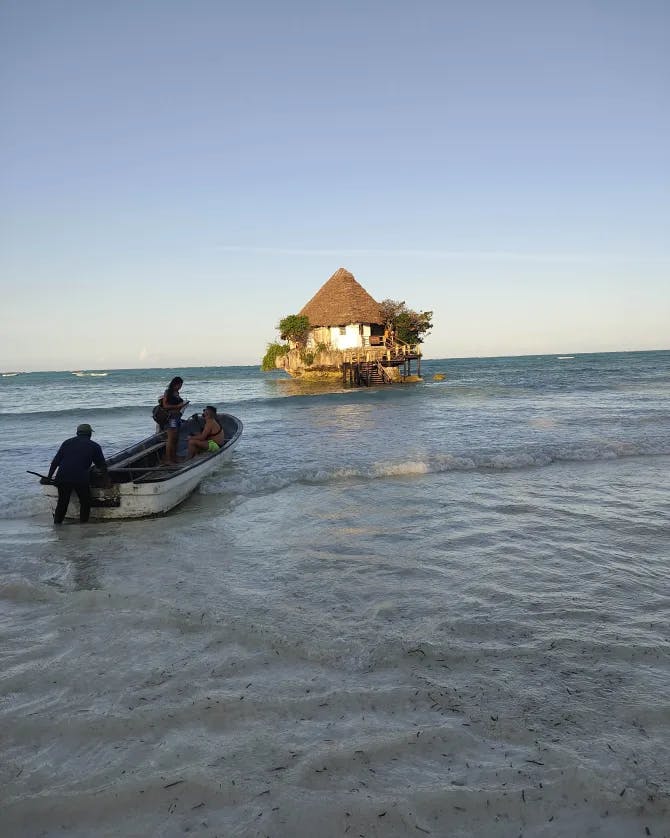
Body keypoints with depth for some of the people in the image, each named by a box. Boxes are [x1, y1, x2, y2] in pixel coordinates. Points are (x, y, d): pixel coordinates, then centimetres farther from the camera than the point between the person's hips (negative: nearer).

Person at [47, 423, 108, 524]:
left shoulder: (67, 442, 17)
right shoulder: (94, 446, 9)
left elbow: (55, 461, 13)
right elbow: (102, 465, 10)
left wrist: (49, 476, 15)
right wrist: (106, 477, 22)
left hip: (63, 478, 3)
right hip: (81, 479, -3)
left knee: (62, 503, 15)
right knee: (85, 503, 11)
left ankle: (57, 524, 16)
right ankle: (83, 524, 10)